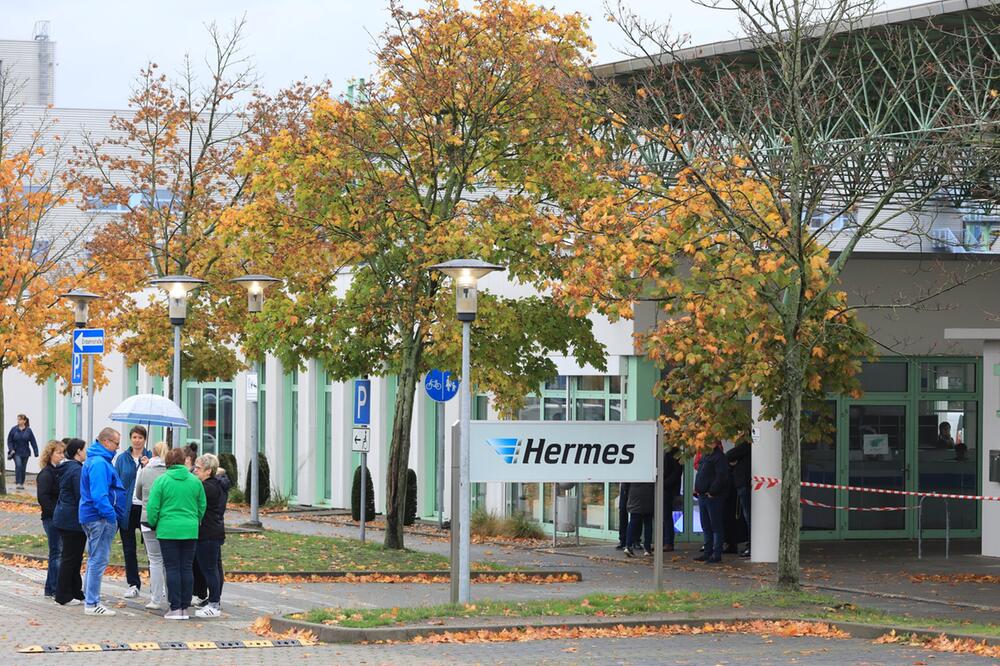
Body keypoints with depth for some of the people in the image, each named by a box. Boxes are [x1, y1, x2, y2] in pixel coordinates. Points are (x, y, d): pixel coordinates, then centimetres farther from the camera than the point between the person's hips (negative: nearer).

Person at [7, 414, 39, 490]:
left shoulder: (28, 430, -3)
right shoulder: (14, 429, -3)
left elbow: (33, 442, -1)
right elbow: (9, 441, 2)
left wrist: (36, 452, -5)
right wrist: (11, 449, -10)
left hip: (25, 453, 2)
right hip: (16, 452, -2)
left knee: (23, 469, 8)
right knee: (18, 465, -21)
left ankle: (21, 484, 21)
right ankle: (17, 483, -20)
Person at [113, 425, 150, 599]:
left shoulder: (151, 457, 1)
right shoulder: (122, 458, 5)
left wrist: (148, 466, -18)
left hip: (145, 506, -2)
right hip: (127, 508, 2)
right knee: (129, 548, 7)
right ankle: (133, 584, 15)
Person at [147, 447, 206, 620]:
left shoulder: (161, 481, -5)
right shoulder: (195, 481, 5)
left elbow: (152, 507, -5)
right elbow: (202, 506, 10)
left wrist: (153, 524, 11)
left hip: (168, 530, -3)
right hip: (190, 531, 3)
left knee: (172, 568, 1)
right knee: (187, 568, 7)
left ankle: (175, 608, -1)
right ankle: (185, 607, 8)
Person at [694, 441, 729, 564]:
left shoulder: (719, 457, -10)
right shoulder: (704, 457, 18)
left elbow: (721, 477, -18)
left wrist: (712, 491, -19)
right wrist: (697, 490, 12)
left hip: (713, 497, -9)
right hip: (702, 497, 9)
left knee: (716, 526, -5)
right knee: (706, 526, 12)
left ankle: (717, 554, -3)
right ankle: (708, 552, 18)